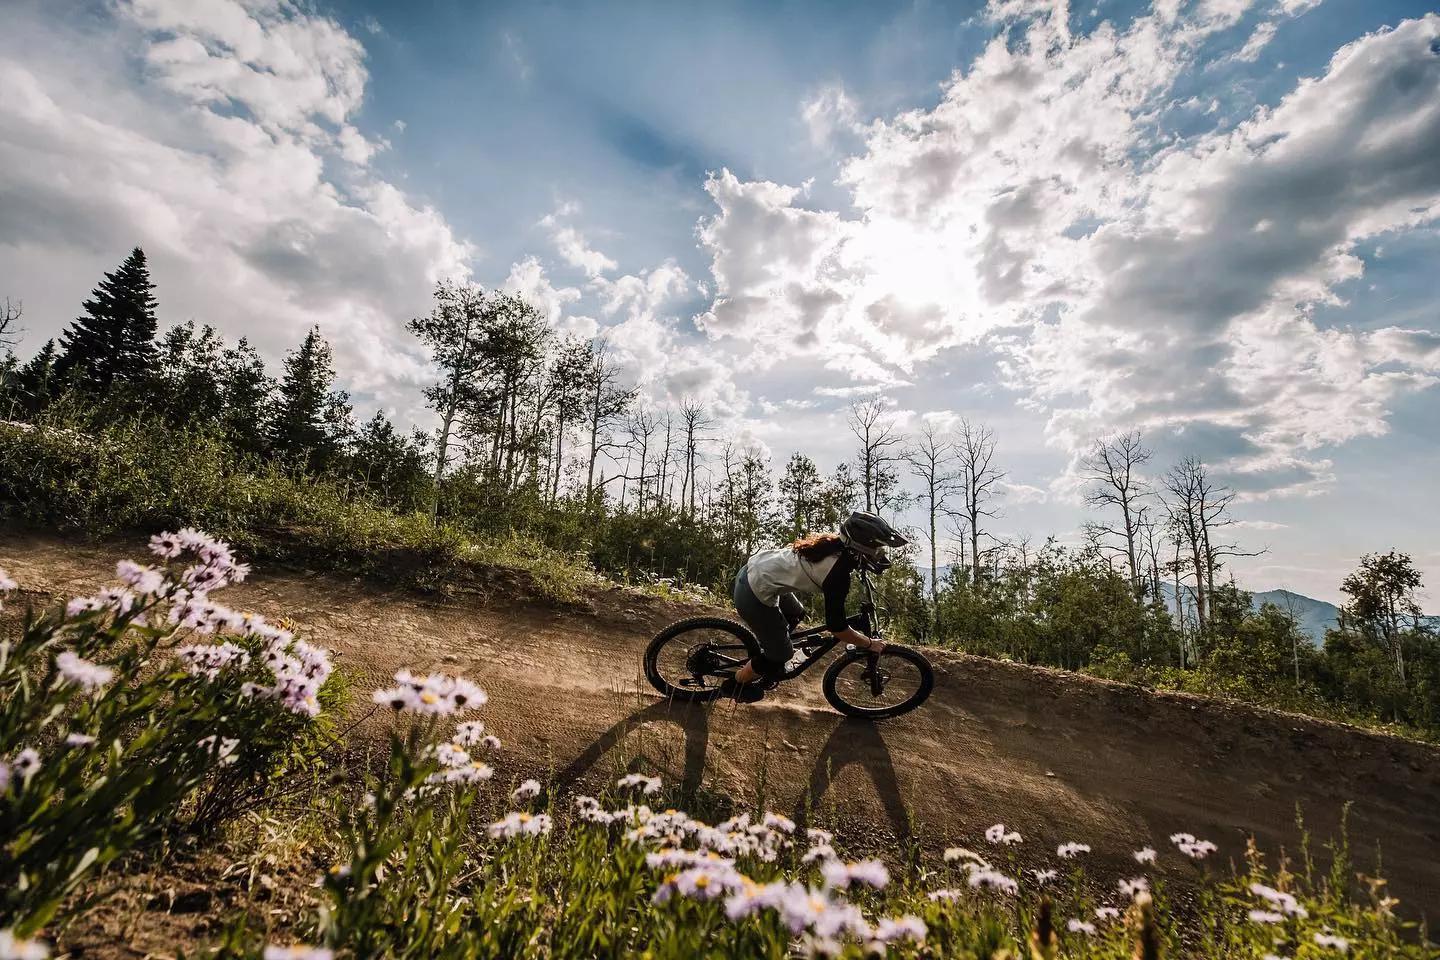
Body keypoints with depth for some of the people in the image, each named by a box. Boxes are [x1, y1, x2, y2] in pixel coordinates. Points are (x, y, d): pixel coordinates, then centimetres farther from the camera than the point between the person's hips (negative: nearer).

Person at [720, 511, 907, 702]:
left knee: (796, 614, 28)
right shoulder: (838, 572, -20)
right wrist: (870, 644, 0)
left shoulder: (833, 543, 2)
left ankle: (767, 664, 39)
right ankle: (733, 685, 27)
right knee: (783, 652, 8)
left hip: (753, 570, 9)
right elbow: (837, 627, -14)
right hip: (753, 595, -9)